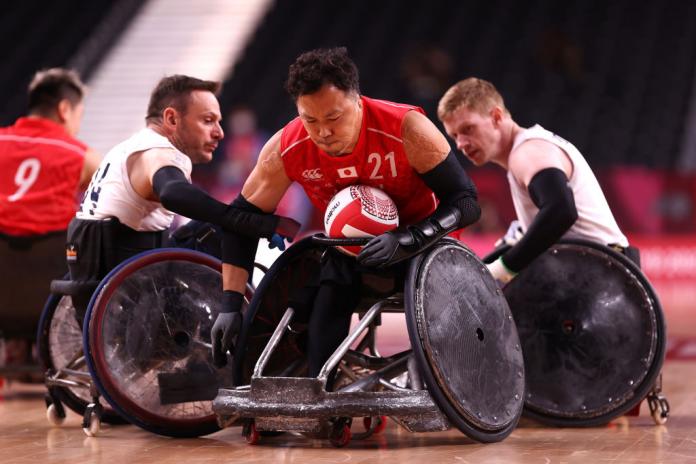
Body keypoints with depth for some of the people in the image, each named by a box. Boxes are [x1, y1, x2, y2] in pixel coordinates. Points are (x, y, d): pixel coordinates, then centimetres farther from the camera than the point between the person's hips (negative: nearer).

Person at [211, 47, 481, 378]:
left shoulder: (408, 130, -31)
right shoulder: (285, 151, -22)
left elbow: (467, 202, -27)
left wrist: (407, 240, -43)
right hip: (349, 248, 2)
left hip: (420, 239, -2)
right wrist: (230, 305, -16)